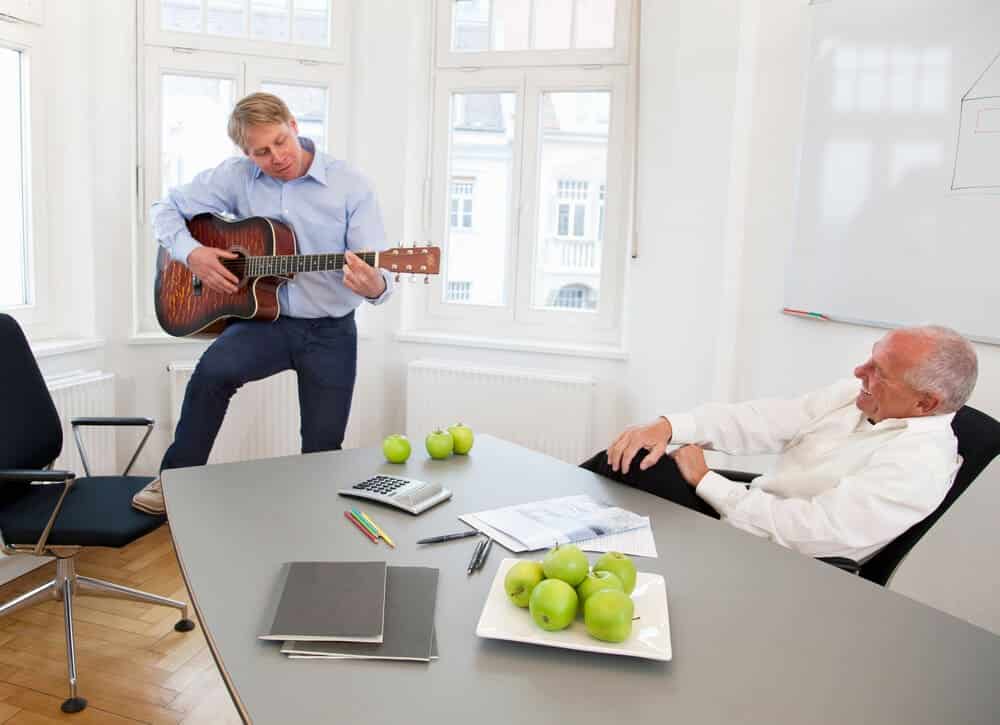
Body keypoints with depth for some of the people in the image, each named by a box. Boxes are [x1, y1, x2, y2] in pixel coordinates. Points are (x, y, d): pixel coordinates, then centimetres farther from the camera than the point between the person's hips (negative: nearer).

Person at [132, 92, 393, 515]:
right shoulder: (238, 176, -2)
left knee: (323, 450, -1)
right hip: (264, 319, 1)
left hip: (329, 330, -1)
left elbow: (378, 273, -14)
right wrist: (191, 254, -12)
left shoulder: (351, 188, -9)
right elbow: (167, 208, 8)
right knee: (214, 370, -30)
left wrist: (374, 286, -39)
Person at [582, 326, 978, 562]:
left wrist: (706, 481, -18)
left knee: (627, 469, -15)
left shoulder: (918, 463, -22)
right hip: (753, 507, 7)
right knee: (623, 458, -8)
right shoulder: (857, 395, 1)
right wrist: (668, 426, -18)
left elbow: (804, 531, -27)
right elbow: (762, 419, -4)